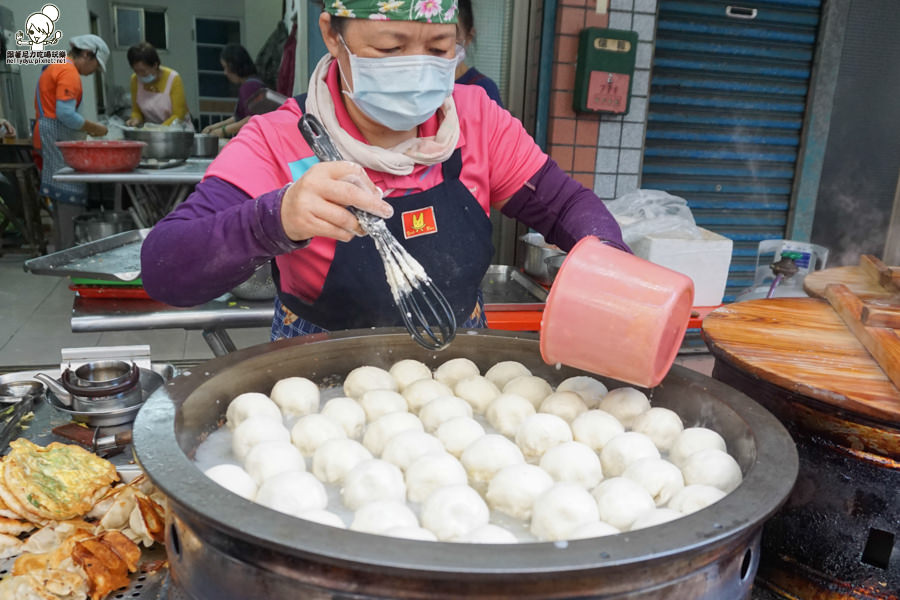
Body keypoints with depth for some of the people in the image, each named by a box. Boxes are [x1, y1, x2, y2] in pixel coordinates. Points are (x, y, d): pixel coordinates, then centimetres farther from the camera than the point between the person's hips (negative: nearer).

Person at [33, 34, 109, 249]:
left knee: (62, 198, 12)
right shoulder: (69, 71, -12)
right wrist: (93, 128, -9)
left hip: (48, 139, 11)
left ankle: (63, 249, 17)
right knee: (71, 197, -10)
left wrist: (86, 127, 16)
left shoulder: (54, 67, 21)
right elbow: (65, 114, -21)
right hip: (58, 140, -11)